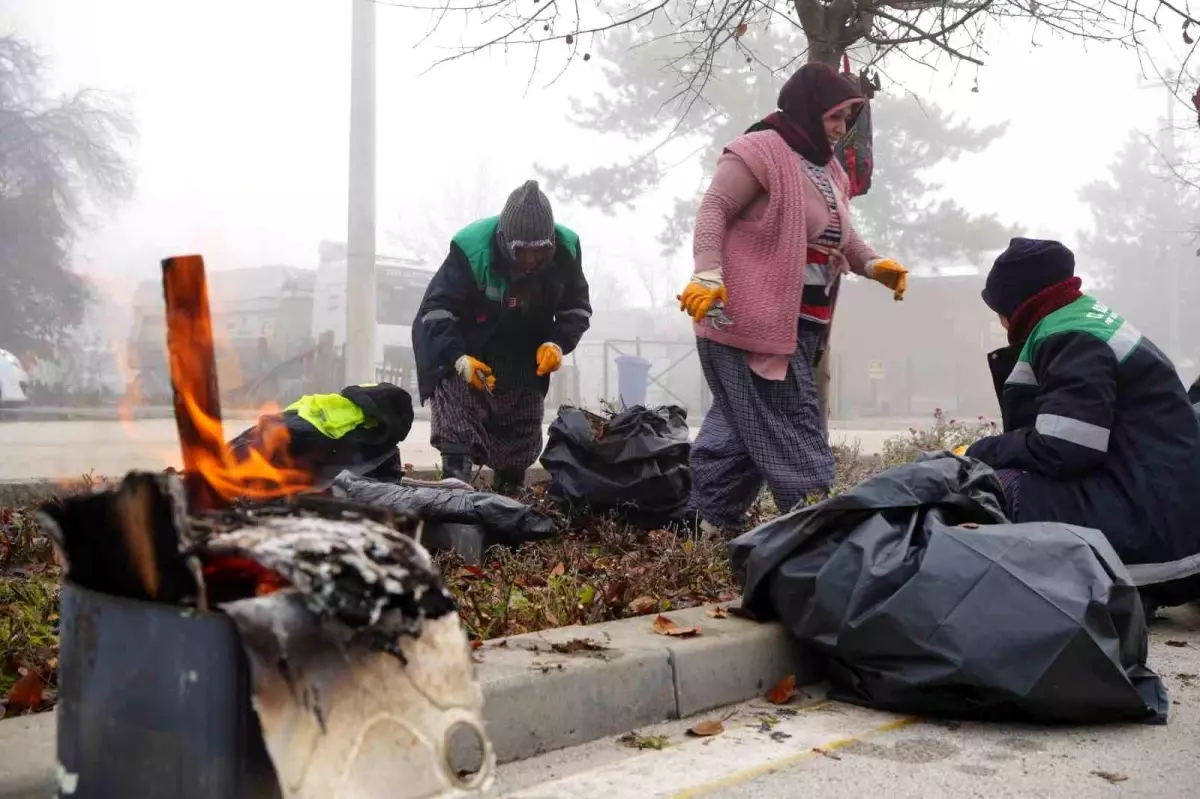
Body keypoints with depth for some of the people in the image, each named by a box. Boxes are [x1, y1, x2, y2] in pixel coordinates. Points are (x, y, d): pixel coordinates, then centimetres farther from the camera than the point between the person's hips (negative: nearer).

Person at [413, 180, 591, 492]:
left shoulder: (566, 250, -17)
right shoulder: (471, 250, -31)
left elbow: (577, 307, -1)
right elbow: (436, 309, -23)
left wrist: (558, 343, -21)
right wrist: (458, 357, -38)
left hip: (526, 363, 4)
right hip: (467, 355, -4)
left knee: (522, 445, 13)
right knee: (457, 431, -18)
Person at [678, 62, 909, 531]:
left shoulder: (829, 170, 22)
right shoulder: (760, 151, -8)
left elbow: (839, 235, 30)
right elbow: (714, 210, -15)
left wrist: (873, 265, 11)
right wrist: (708, 274, -28)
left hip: (800, 325, 10)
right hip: (752, 318, -10)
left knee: (742, 424, 14)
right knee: (791, 424, -9)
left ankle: (713, 520, 22)